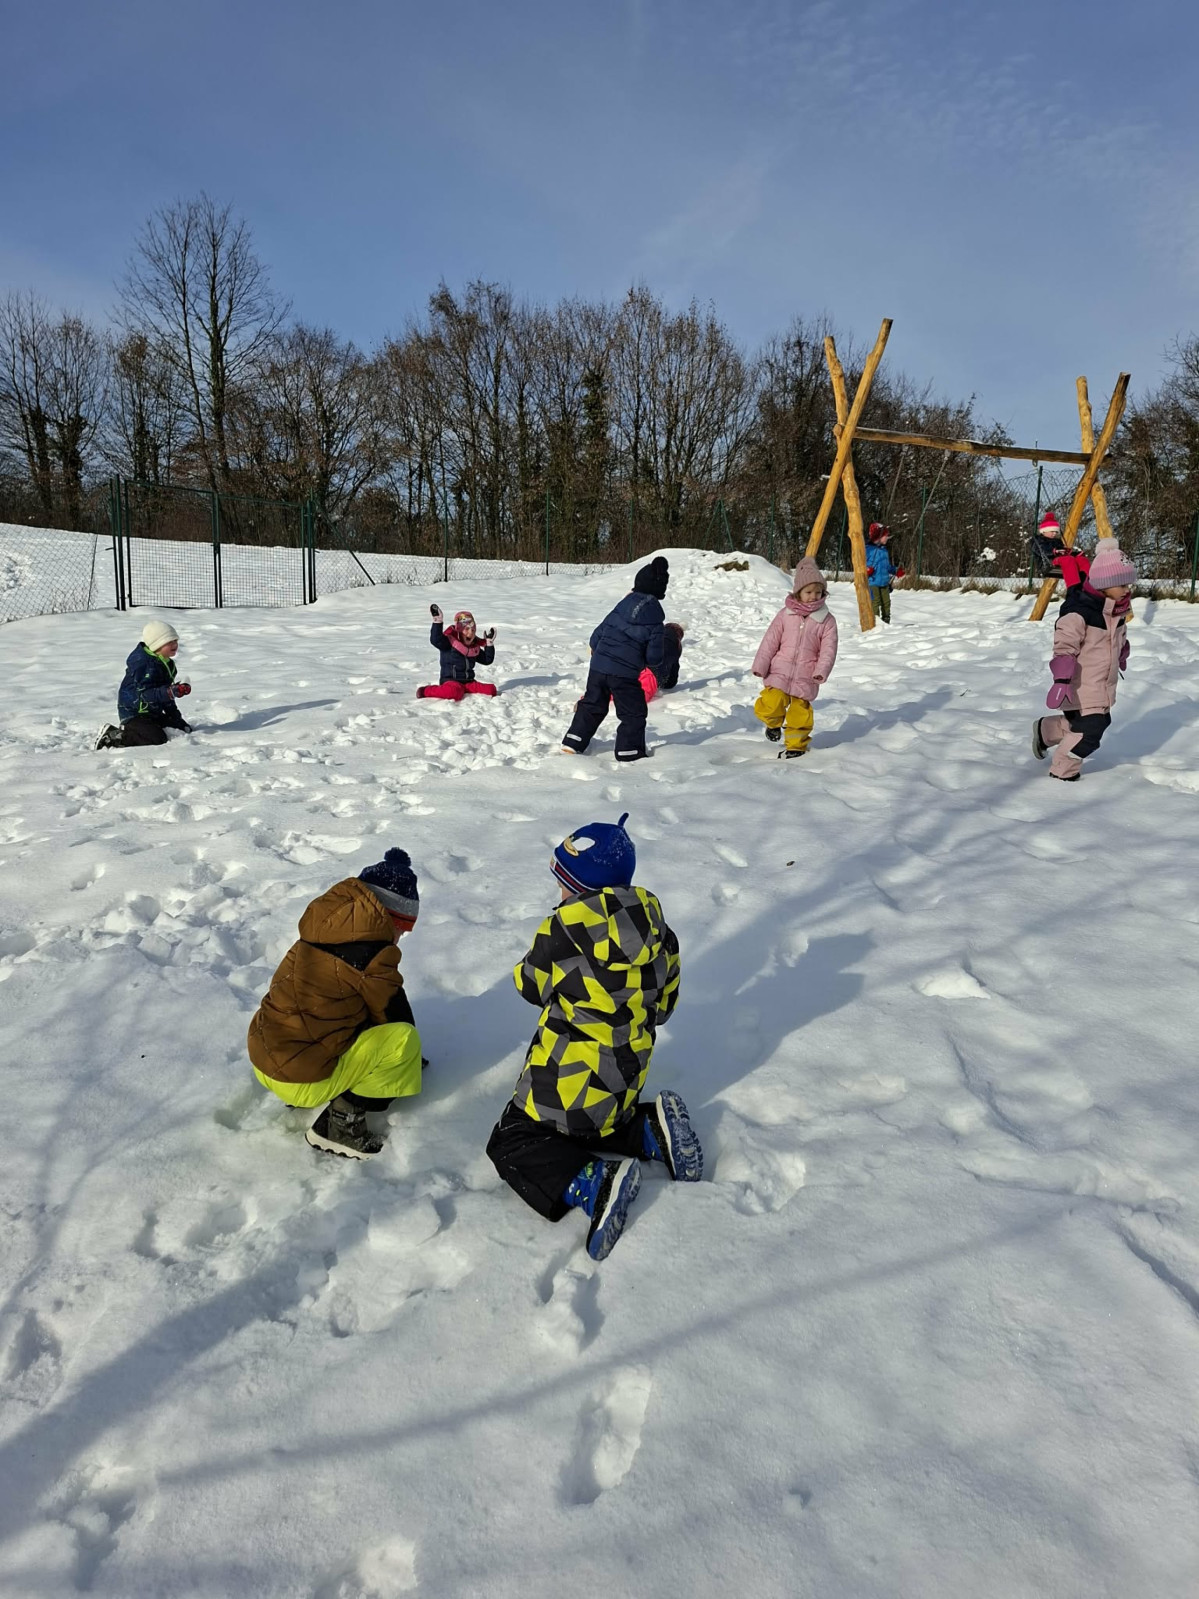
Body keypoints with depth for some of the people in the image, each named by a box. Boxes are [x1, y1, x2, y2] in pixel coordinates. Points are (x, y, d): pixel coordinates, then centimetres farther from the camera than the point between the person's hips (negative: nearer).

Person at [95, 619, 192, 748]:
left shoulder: (167, 663, 10)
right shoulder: (143, 663, -20)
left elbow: (165, 695, 18)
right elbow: (144, 694, -28)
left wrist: (176, 717, 15)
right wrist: (170, 692, -38)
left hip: (153, 712, 10)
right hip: (133, 713, -10)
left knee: (186, 730, 8)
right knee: (157, 739, -26)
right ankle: (111, 736, -9)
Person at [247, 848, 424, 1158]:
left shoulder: (323, 936, 9)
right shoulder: (370, 951, -17)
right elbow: (395, 1014, -3)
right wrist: (407, 1056, 17)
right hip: (301, 1080, -9)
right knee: (403, 1040, -8)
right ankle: (342, 1120, -5)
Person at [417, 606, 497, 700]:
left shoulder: (475, 646, 15)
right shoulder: (450, 642, -5)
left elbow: (487, 660, 22)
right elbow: (435, 640, -25)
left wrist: (489, 643, 12)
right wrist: (438, 622, -33)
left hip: (469, 682, 6)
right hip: (450, 681, -6)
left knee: (491, 690, -15)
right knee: (455, 692, -42)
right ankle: (426, 691, -16)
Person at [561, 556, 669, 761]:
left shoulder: (621, 606, 4)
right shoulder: (654, 618, -8)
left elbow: (598, 633, 9)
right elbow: (654, 655, -7)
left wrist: (596, 651, 29)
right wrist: (656, 667, 16)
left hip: (598, 667, 5)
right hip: (625, 674, -5)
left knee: (591, 705, 19)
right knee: (633, 713, 10)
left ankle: (573, 742, 23)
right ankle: (630, 751, 13)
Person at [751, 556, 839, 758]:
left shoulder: (826, 620, 2)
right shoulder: (786, 614, 3)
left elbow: (828, 649, -3)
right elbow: (771, 640, 3)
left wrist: (822, 671, -18)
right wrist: (761, 665, -4)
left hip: (805, 677, 0)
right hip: (779, 672, 0)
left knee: (800, 713, 1)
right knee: (771, 705, -14)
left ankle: (796, 745, 21)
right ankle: (774, 722, 19)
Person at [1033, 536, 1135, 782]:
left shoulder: (1118, 609, 5)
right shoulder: (1079, 611, -24)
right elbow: (1064, 647, -27)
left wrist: (1121, 656, 37)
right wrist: (1062, 679, -33)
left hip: (1103, 685, 10)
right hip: (1082, 686, -10)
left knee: (1100, 721, 20)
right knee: (1090, 729, -10)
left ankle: (1045, 730, 37)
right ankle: (1063, 770, 10)